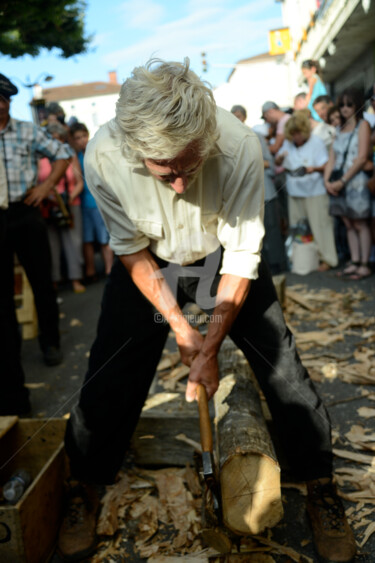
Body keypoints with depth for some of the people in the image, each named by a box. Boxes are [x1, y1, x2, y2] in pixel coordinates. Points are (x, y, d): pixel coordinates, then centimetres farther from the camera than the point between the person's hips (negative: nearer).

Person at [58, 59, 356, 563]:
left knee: (282, 365, -5)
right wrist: (179, 325, -18)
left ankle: (320, 487, 19)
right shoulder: (103, 157, -29)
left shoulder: (240, 147, -33)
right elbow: (131, 251, -15)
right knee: (110, 375, -1)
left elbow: (242, 256, -23)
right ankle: (83, 487, 26)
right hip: (150, 264, 1)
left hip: (220, 257, 0)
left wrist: (211, 345, -22)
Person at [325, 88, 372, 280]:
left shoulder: (363, 125, -1)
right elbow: (332, 157, 12)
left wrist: (342, 181, -15)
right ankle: (354, 263, 13)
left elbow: (362, 158, -11)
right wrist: (327, 180, -4)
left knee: (360, 224, -3)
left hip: (355, 182, -6)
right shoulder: (340, 129, 17)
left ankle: (364, 265, 1)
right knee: (349, 224, 7)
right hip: (338, 184, 6)